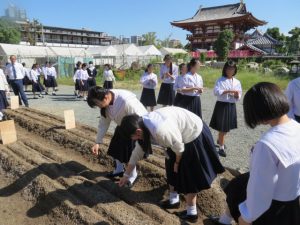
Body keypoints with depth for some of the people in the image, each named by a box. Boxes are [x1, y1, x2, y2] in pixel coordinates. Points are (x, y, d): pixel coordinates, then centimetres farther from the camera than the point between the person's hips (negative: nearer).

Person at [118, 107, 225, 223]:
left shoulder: (159, 130, -37)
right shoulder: (143, 124, -7)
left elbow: (178, 147, -24)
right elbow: (137, 152, 4)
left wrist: (177, 162, -2)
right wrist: (126, 175, 13)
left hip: (195, 136, -8)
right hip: (183, 134, 8)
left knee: (189, 176, 4)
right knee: (172, 168, 17)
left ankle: (191, 213, 22)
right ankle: (173, 200, 36)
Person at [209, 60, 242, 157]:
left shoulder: (237, 82, 7)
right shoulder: (220, 80, -7)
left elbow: (238, 97, 8)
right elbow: (216, 92, -20)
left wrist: (236, 95, -14)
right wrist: (228, 91, -26)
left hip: (232, 106, 5)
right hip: (222, 105, -5)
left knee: (227, 127, 19)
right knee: (222, 127, -1)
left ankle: (219, 140, 44)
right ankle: (221, 148, 11)